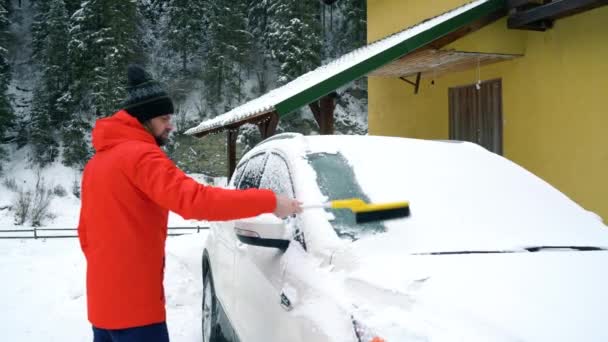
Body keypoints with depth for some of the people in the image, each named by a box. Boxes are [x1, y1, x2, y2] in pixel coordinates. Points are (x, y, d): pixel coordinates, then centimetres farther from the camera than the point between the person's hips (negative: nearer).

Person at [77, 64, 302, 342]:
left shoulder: (98, 161, 15)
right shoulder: (141, 156, -14)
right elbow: (194, 200, -28)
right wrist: (269, 201, -27)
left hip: (102, 301, 10)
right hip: (133, 304, -10)